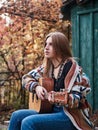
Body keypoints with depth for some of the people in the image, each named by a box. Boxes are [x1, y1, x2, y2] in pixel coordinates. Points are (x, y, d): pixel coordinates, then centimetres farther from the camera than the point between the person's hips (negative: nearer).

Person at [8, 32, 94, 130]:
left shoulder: (72, 67, -12)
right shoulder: (47, 67, 8)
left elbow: (77, 98, -16)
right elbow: (26, 78, 17)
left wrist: (59, 99, -36)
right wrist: (37, 87, -5)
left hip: (70, 116, -7)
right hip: (51, 111, 7)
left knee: (28, 122, -24)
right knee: (17, 116, -8)